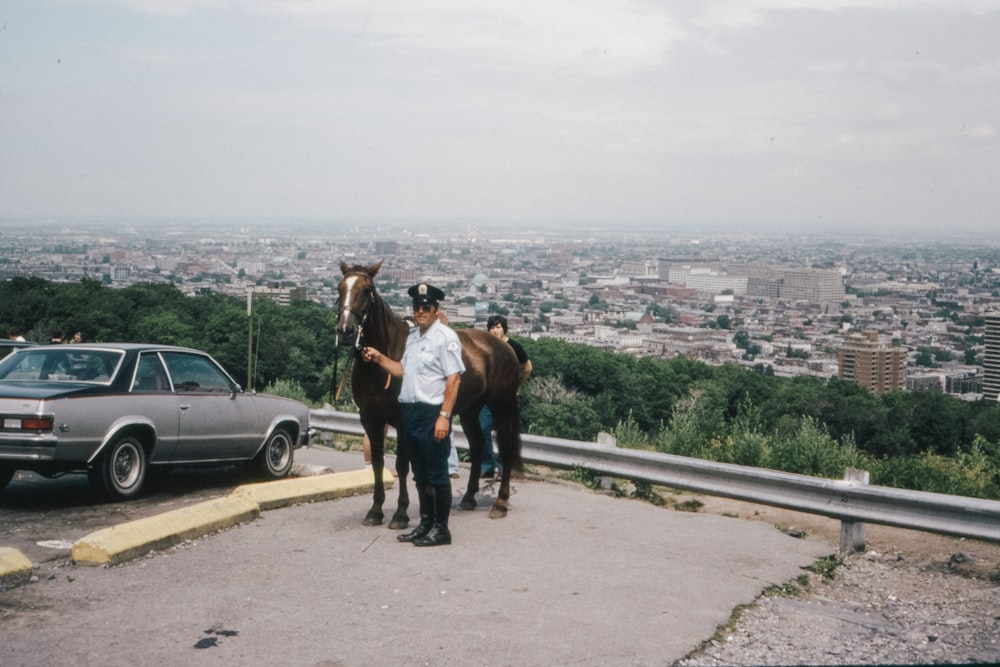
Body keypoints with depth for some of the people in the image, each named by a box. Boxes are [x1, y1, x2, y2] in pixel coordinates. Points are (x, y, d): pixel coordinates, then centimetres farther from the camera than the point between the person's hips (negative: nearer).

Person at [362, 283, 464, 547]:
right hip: (409, 413, 8)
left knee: (437, 474, 0)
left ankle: (441, 529, 8)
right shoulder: (412, 336, 14)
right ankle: (425, 523, 26)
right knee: (420, 474, 16)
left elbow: (453, 379, -17)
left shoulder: (445, 337, -12)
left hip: (431, 414, -8)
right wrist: (379, 358, 9)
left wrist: (444, 416, -21)